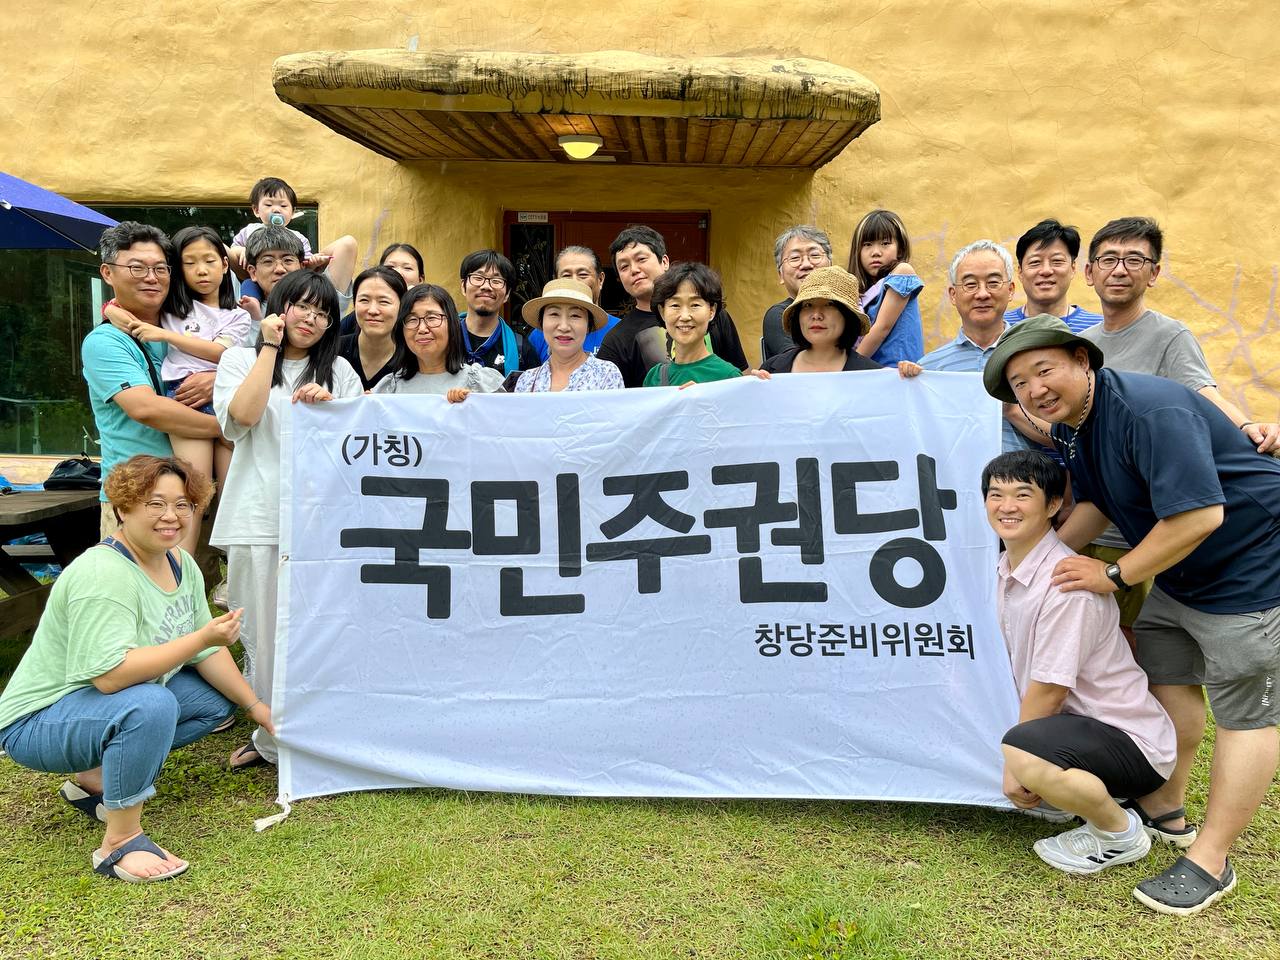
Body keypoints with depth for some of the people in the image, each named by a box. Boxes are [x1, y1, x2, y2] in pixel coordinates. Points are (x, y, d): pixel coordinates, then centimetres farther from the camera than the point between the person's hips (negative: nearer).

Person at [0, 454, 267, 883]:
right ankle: (120, 841, -18)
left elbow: (207, 653, 5)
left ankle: (95, 779, 10)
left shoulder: (181, 562, -1)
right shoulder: (103, 574, -27)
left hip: (114, 702, 9)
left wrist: (256, 706, 2)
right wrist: (202, 637, -36)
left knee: (217, 699, 3)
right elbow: (110, 675, -36)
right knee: (150, 705, -35)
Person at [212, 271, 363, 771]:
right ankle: (270, 737, 17)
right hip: (260, 520, -1)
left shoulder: (339, 371, 15)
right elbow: (244, 415, -9)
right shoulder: (241, 359, 11)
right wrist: (270, 345, -2)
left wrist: (330, 405, -9)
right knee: (265, 636, 4)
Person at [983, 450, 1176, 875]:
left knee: (1025, 754, -34)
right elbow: (1022, 670, 9)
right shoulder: (1008, 569, 1)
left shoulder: (1065, 582, -26)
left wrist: (1016, 766, -11)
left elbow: (1049, 691, -22)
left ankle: (1121, 833, -7)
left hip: (1131, 740, -9)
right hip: (1078, 724, 9)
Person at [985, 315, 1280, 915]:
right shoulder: (1070, 423, 2)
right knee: (1165, 677, 17)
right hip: (1181, 571, 10)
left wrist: (1113, 576, -22)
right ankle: (1165, 811, 33)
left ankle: (1209, 862, 8)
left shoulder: (1147, 411, -29)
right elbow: (1095, 501, 14)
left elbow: (1198, 515, -33)